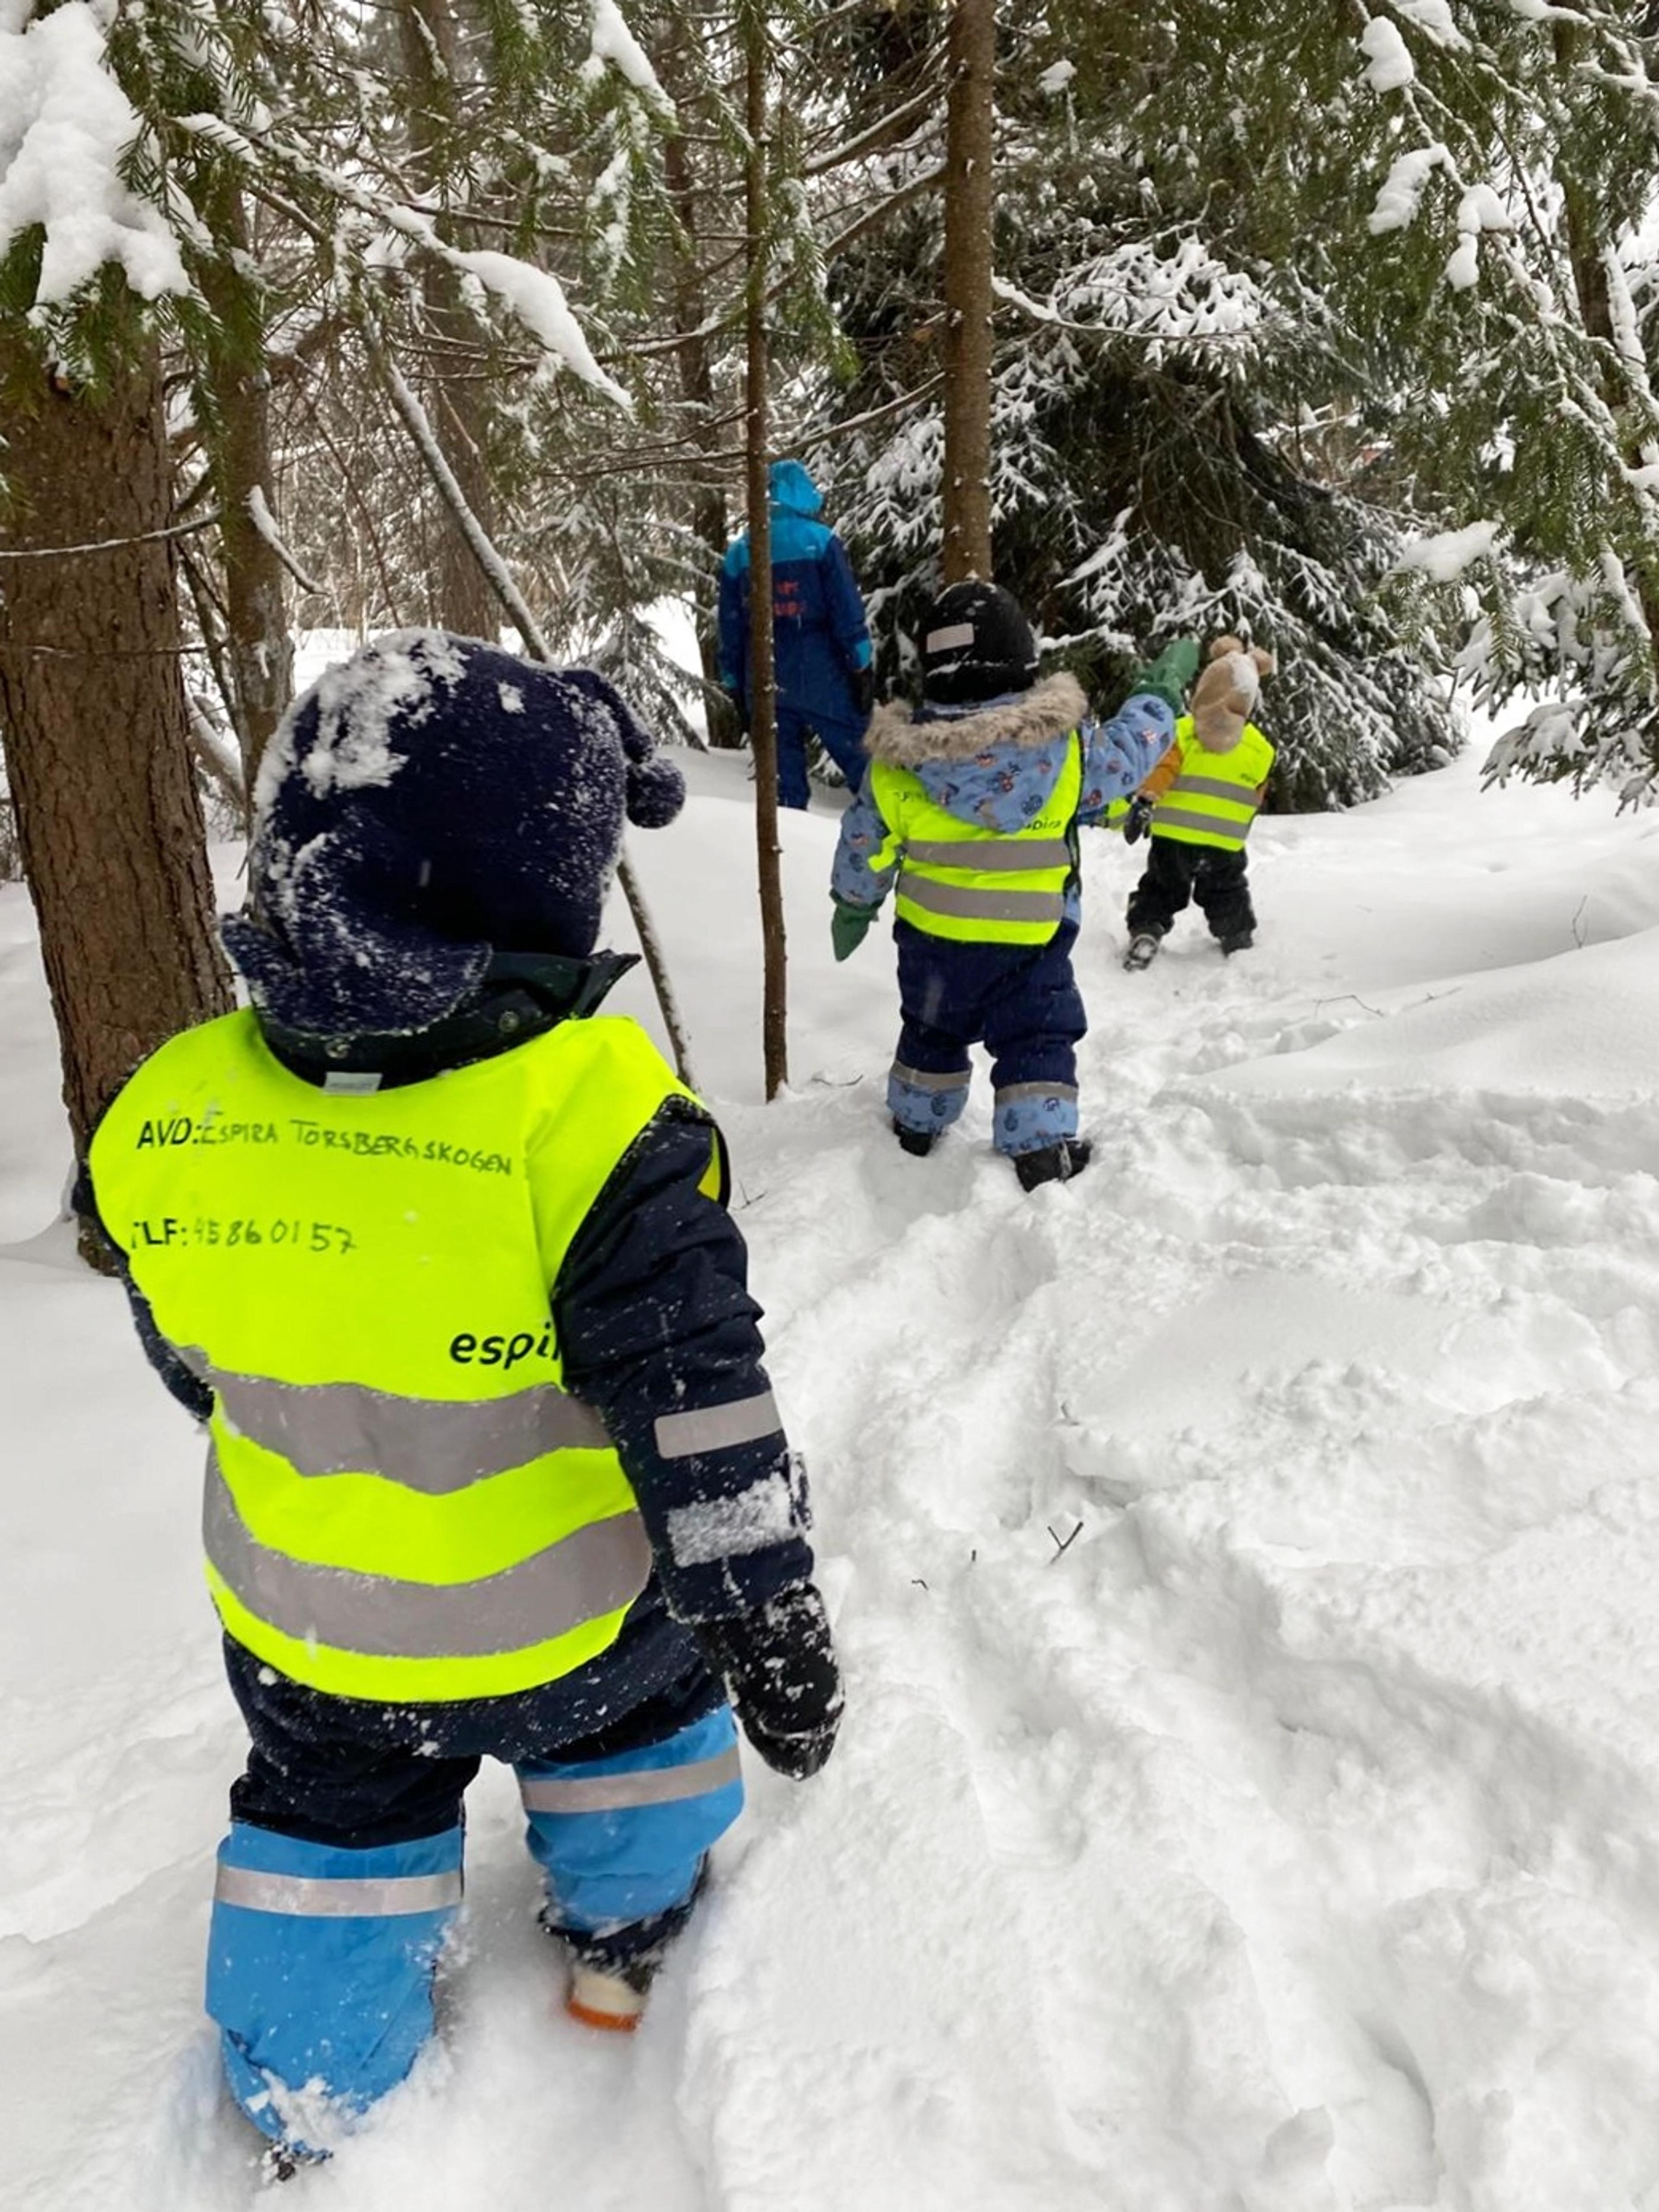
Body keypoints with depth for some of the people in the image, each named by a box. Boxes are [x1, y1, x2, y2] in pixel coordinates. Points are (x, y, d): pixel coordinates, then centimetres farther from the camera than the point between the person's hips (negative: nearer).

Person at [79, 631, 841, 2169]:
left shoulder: (166, 1119, -16)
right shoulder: (593, 1122, -31)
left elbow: (198, 1366, 1)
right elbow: (699, 1419, -25)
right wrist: (765, 1623, -10)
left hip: (304, 1625, 3)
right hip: (562, 1623, -2)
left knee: (330, 1815, 28)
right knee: (632, 1705, 31)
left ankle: (312, 2094, 45)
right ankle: (622, 1929, 51)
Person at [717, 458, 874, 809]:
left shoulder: (738, 553, 9)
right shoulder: (820, 540, -2)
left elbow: (730, 629, 12)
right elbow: (847, 610, -7)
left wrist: (734, 687, 18)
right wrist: (862, 669, -4)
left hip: (766, 687, 4)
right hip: (823, 684, -4)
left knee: (786, 782, 8)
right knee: (862, 766, -2)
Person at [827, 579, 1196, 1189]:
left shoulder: (896, 762, -13)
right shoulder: (1064, 744, -18)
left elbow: (863, 848, -1)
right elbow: (1125, 755, 1)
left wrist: (852, 907, 17)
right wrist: (1161, 692, 17)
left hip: (930, 937, 3)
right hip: (1032, 940, -3)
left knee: (930, 1035, 24)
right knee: (1038, 1044, 9)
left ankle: (915, 1129, 41)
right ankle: (1043, 1150, 2)